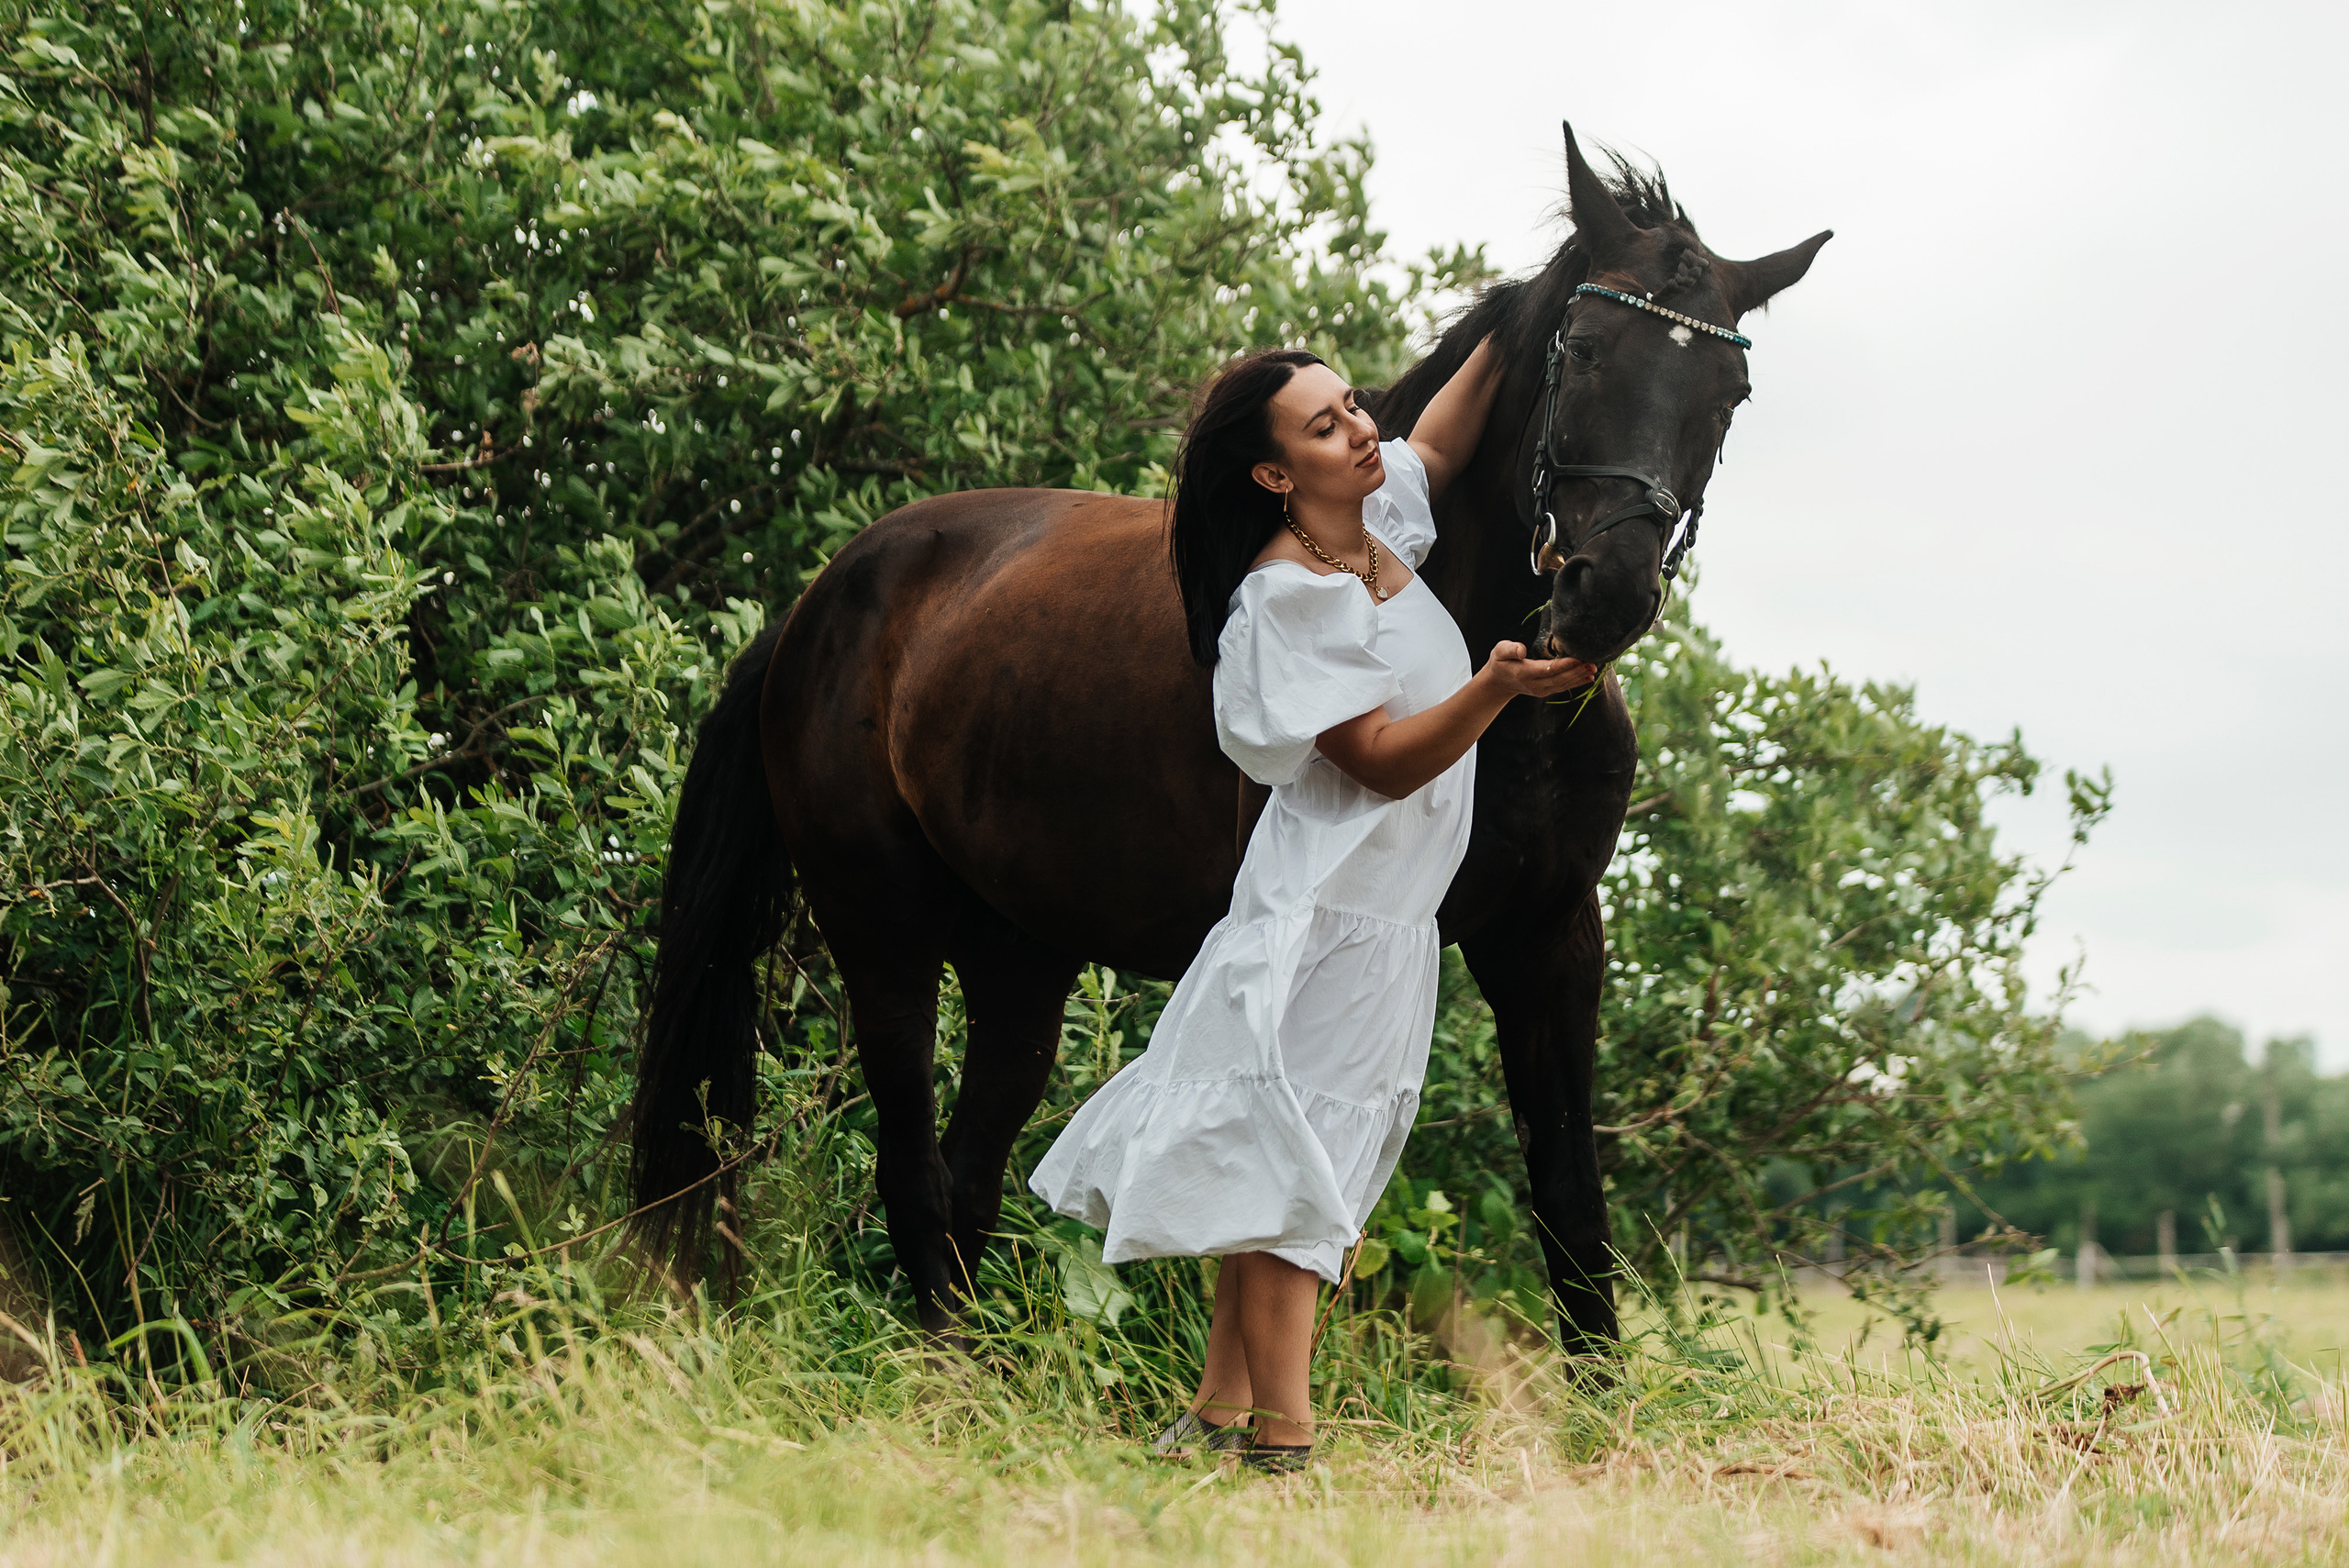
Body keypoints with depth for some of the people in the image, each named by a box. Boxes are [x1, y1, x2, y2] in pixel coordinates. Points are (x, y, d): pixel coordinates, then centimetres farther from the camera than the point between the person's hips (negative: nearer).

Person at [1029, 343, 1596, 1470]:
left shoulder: (1377, 527, 6)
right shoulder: (1284, 597, -19)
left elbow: (1437, 446, 27)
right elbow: (1382, 760, -21)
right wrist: (1496, 687, -34)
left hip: (1389, 916, 9)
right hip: (1329, 913, -9)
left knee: (1285, 1156, 11)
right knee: (1288, 1153, -8)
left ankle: (1223, 1405, 16)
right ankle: (1281, 1439, -9)